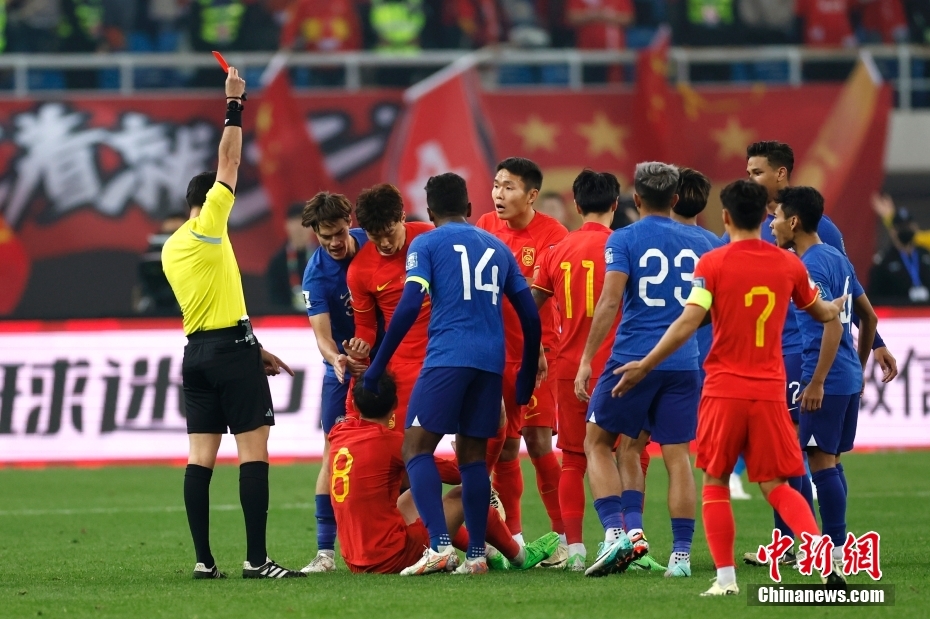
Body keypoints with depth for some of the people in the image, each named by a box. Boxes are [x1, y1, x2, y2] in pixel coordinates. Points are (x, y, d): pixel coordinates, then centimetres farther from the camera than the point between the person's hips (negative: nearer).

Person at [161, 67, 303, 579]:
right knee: (253, 451, -7)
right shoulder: (208, 228, -6)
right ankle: (256, 559, -13)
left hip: (196, 352, 8)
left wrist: (254, 351, 22)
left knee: (201, 457, 3)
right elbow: (229, 162, -7)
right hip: (231, 348, -8)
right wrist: (234, 103, 1)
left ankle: (204, 559, 0)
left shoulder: (172, 249, 16)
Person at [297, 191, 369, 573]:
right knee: (335, 452, -8)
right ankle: (325, 551, -8)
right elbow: (322, 333, -23)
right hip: (343, 370, -2)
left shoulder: (371, 244, -9)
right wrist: (335, 359, -43)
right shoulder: (316, 273, -16)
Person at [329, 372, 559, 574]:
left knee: (415, 497, 32)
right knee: (465, 494, 8)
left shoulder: (339, 434, 3)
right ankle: (520, 557, 29)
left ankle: (488, 552, 40)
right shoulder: (389, 442, -14)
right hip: (391, 559, -8)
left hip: (355, 563, 8)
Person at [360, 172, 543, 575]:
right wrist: (527, 375, 27)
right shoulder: (498, 248, 20)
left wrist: (378, 365, -4)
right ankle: (476, 554, 7)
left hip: (447, 357, -5)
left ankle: (439, 545, -19)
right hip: (491, 361, 5)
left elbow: (410, 306, -7)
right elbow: (530, 316, 17)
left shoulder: (426, 244, 6)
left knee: (416, 447, -3)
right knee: (472, 454, 12)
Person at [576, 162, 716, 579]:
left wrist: (586, 360, -10)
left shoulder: (624, 240, -2)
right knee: (676, 455, 6)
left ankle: (617, 531, -7)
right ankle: (681, 553, 1)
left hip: (632, 359, -3)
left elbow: (610, 300, -12)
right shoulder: (699, 243, 10)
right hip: (684, 364, 3)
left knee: (597, 443, 10)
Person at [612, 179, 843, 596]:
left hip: (725, 389, -3)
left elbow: (688, 323, -15)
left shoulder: (713, 263, -7)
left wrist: (644, 366, -8)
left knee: (715, 483, 10)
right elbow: (822, 312, 23)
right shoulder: (788, 264, 6)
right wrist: (835, 308, 48)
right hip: (770, 390, 3)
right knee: (775, 486, 9)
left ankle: (726, 577, 2)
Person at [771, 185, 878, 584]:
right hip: (849, 378, 10)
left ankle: (836, 562, -10)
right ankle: (835, 547, 18)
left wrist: (817, 382, -22)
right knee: (830, 461, 15)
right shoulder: (838, 259, 15)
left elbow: (833, 325, -22)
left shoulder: (810, 266, -13)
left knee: (821, 461, -8)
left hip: (826, 379, -10)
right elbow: (869, 318, 20)